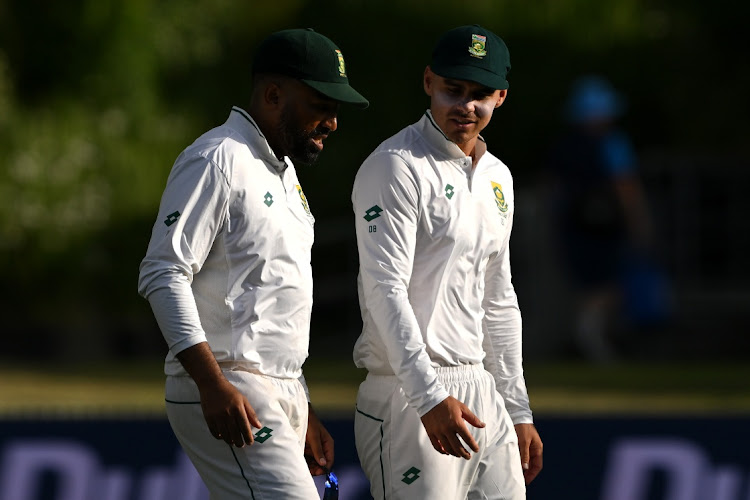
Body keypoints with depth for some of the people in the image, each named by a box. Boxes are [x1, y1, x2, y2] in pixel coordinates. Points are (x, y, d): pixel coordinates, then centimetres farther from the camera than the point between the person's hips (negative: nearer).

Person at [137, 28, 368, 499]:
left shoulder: (284, 171, 22)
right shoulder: (217, 160, -9)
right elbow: (163, 274, -17)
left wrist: (305, 415, 24)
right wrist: (213, 384, -25)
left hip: (282, 394, 10)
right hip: (222, 393, -10)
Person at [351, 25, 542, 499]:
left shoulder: (497, 177, 17)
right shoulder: (395, 167, -9)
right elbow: (385, 289, -18)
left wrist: (519, 412, 21)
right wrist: (429, 397, -27)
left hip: (480, 390, 8)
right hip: (408, 395, -8)